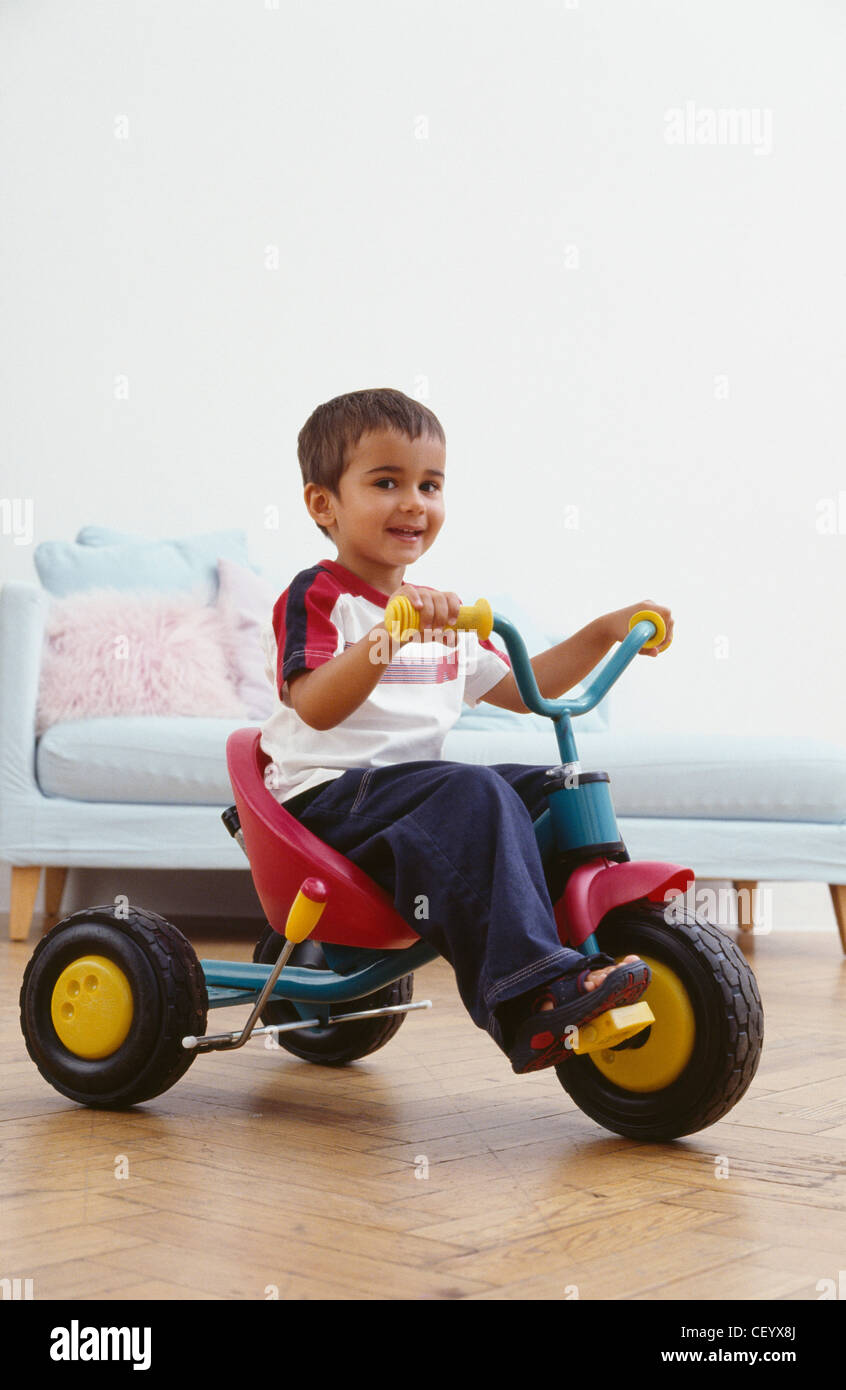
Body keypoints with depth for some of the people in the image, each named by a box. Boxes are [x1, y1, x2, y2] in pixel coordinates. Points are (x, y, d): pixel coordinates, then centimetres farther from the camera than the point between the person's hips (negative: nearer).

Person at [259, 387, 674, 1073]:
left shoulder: (443, 610, 19)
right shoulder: (316, 597, -7)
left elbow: (518, 688, 25)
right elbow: (317, 707, -26)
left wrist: (604, 633, 16)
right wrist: (392, 631, -40)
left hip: (411, 787, 8)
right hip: (327, 797, -8)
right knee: (473, 793, -32)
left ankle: (598, 952, -5)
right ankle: (533, 1000, -42)